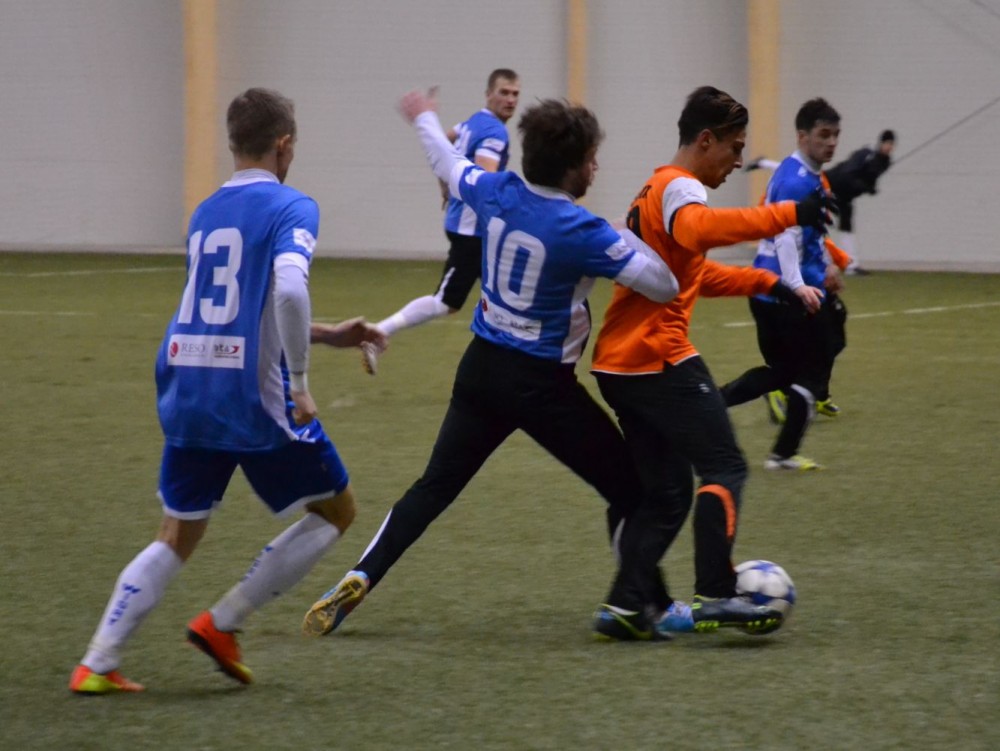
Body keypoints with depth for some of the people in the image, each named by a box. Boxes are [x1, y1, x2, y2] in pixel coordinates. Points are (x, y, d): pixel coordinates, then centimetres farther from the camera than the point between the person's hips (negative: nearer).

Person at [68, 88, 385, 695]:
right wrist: (300, 385, -17)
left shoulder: (206, 214, 17)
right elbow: (289, 291, -25)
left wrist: (331, 335, 30)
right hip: (257, 398, -6)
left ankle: (98, 665, 4)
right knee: (337, 510, 13)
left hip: (188, 394, 6)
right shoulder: (291, 208, -7)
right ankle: (224, 623, 6)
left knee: (178, 537, 17)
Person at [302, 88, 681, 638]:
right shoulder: (582, 233, -21)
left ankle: (360, 578, 0)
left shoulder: (495, 194, -4)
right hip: (542, 384, -6)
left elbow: (449, 166, 19)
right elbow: (664, 287, -19)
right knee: (629, 489, 8)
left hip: (482, 366, 6)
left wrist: (424, 120, 40)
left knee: (433, 489, 13)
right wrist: (629, 241, -1)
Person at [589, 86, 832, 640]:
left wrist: (766, 283, 30)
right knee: (724, 469, -5)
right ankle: (714, 596, -11)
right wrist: (786, 215, -34)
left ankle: (626, 605, 4)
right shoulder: (681, 188, -8)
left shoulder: (655, 190, 24)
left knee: (666, 490, 11)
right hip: (660, 360, -10)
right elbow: (698, 229, -34)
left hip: (616, 365, 10)